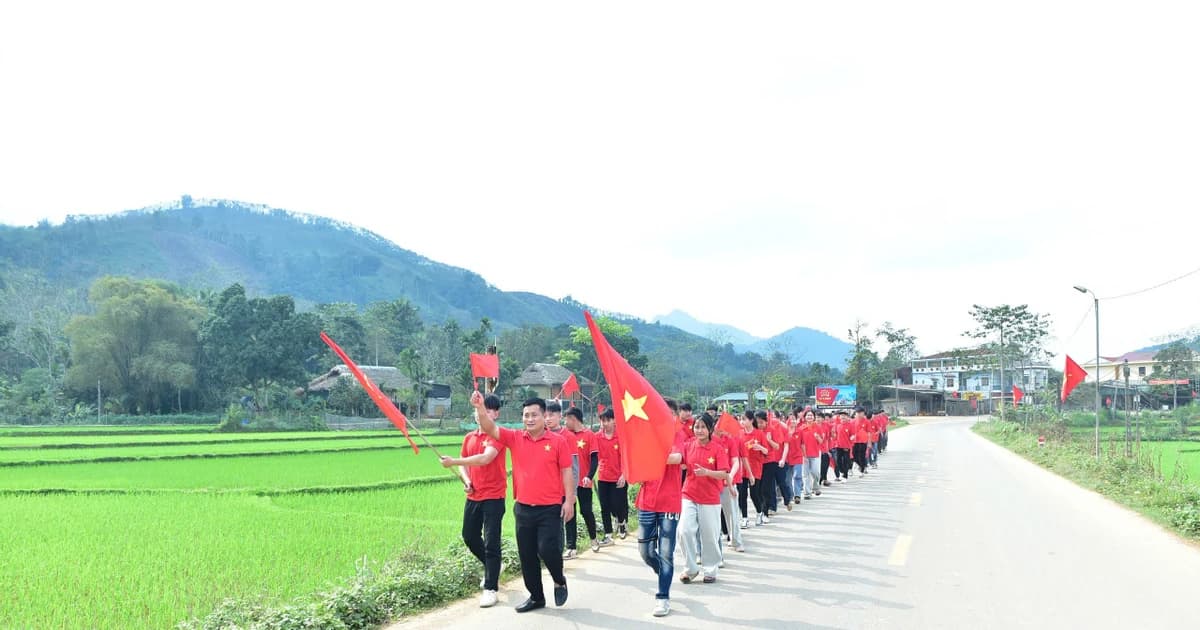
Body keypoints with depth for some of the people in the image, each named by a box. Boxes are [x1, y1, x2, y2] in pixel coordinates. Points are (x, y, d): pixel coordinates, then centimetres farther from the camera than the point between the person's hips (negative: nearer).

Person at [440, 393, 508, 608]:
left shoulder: (497, 436, -12)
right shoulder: (469, 438, 10)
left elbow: (485, 458, -27)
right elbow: (464, 462, 20)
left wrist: (453, 462, -30)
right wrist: (467, 480, -1)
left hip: (493, 496, -7)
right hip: (473, 496, 7)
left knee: (491, 541, -6)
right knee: (469, 536, 15)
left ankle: (490, 588, 1)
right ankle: (492, 567, 39)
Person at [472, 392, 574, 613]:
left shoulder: (558, 442, -4)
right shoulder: (515, 438, 3)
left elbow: (566, 472, -2)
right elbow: (490, 429, -8)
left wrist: (569, 500, -8)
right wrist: (480, 408, -25)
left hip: (551, 508, -4)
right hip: (523, 508, 4)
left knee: (548, 549, -10)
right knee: (526, 555, 10)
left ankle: (559, 581, 21)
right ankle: (536, 597, 25)